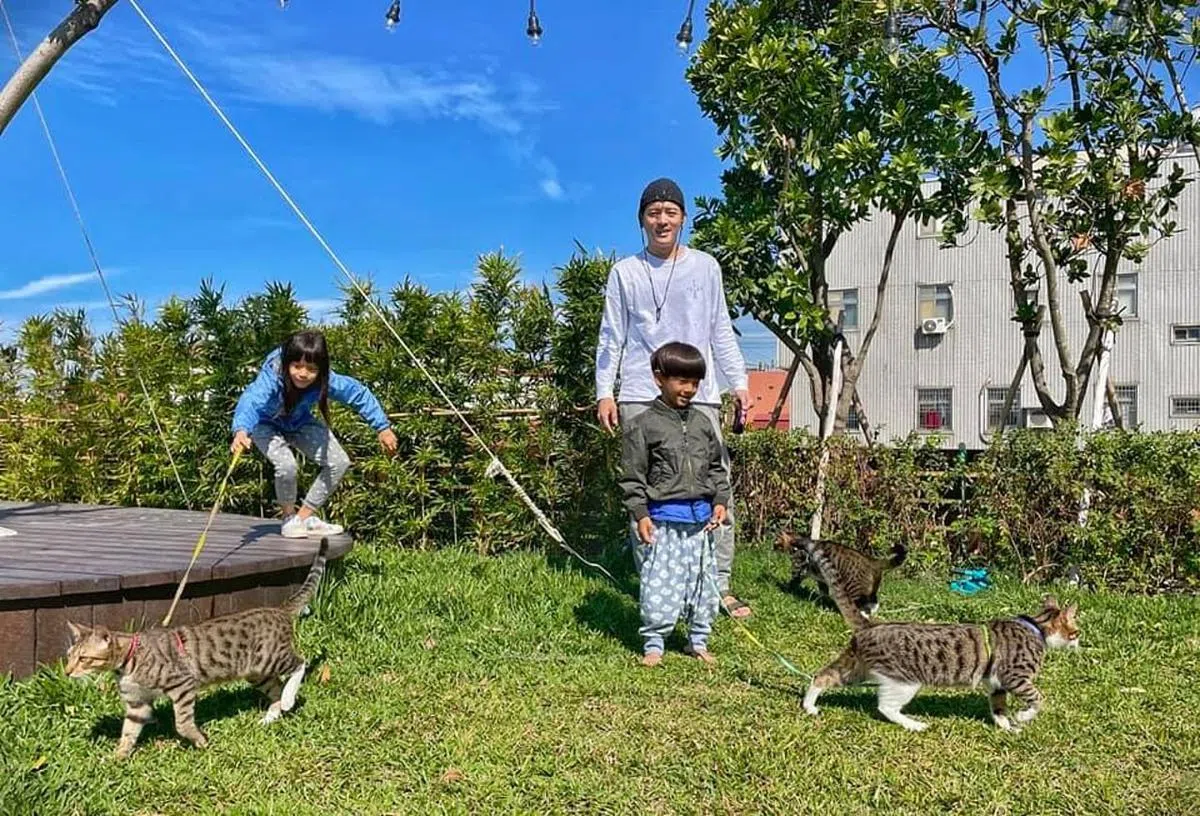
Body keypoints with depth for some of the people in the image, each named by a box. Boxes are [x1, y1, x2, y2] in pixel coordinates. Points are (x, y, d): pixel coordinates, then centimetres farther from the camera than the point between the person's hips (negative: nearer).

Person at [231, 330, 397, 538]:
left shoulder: (326, 381, -31)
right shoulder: (271, 378, -41)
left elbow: (359, 394, -16)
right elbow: (251, 400, -59)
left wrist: (383, 427, -15)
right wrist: (241, 431, -80)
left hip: (299, 423, 5)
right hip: (266, 425, -4)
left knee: (339, 462, -7)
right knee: (286, 465, -31)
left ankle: (305, 517, 10)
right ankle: (289, 517, 0)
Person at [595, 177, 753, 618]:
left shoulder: (706, 267, 13)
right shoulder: (625, 272, 10)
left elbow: (721, 332, 15)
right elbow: (611, 337, 8)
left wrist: (739, 384, 8)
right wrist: (604, 392, 0)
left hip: (699, 396, 1)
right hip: (640, 397, -1)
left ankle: (720, 585, 5)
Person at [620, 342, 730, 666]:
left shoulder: (702, 424, 11)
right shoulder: (643, 425, -5)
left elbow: (716, 467, 18)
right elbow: (632, 475, -5)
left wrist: (720, 501, 7)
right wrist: (640, 514, -10)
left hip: (700, 518, 6)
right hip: (663, 520, -5)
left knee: (703, 581, 12)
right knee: (659, 583, -4)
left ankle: (698, 640, 27)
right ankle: (653, 643, 10)